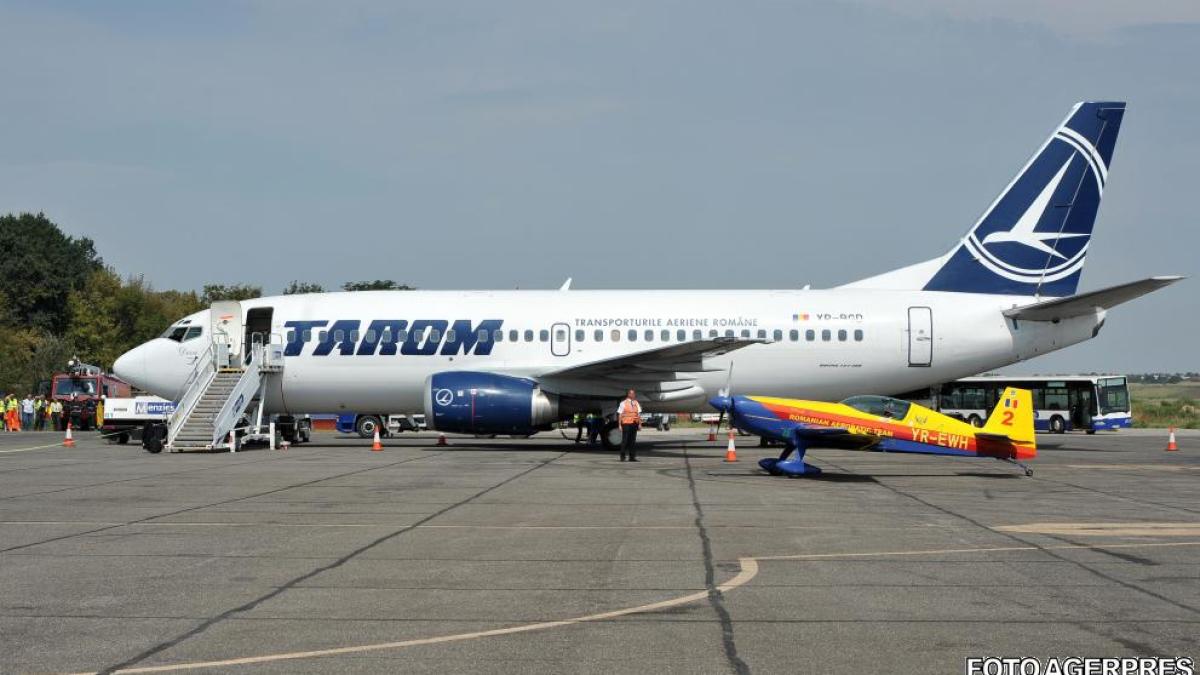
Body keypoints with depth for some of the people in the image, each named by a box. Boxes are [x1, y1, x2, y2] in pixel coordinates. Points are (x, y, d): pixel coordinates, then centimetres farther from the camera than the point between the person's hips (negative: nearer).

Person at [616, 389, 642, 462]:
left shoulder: (636, 403, 13)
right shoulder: (623, 403, 0)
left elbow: (639, 414, 13)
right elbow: (619, 415, -1)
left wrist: (640, 424, 4)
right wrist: (620, 425, -7)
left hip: (634, 424, 4)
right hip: (626, 423, -4)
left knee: (633, 440, 5)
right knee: (625, 440, -5)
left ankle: (632, 457, 9)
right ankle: (622, 457, 2)